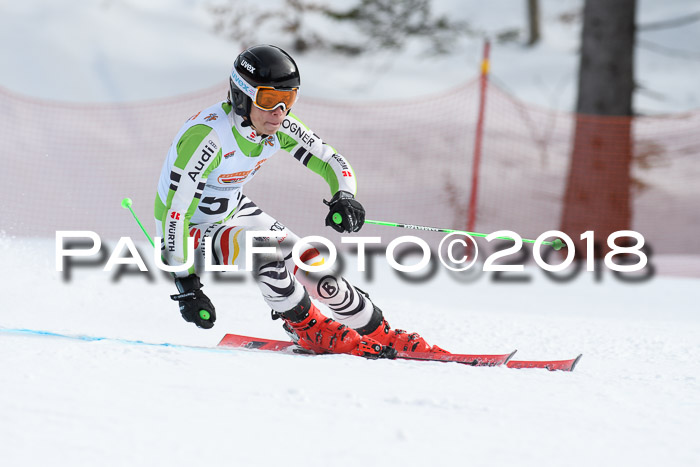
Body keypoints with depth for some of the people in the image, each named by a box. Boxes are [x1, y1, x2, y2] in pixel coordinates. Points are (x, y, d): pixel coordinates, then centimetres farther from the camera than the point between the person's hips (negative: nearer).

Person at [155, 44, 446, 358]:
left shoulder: (279, 126, -14)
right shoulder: (207, 135, -34)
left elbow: (331, 161, -5)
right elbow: (174, 209, -32)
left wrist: (345, 197, -28)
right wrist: (186, 287, -33)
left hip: (234, 211, 6)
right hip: (189, 229, -6)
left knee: (311, 264, -7)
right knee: (261, 250, -32)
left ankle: (378, 334, 11)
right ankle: (307, 327, -9)